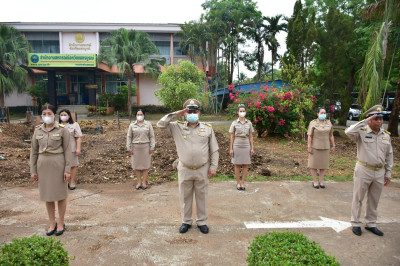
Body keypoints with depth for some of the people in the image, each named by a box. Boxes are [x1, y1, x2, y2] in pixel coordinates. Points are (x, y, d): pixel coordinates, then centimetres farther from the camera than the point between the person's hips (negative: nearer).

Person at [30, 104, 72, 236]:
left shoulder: (62, 130, -7)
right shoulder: (38, 130, 5)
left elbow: (67, 150, -6)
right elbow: (34, 151, 9)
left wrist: (67, 169, -10)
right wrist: (33, 170, 7)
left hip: (58, 163, -4)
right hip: (43, 164, 4)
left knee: (60, 195, 7)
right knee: (47, 195, 12)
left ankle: (61, 223, 22)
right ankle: (52, 223, 27)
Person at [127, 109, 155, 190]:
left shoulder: (148, 124, 3)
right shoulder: (132, 125, 6)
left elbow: (152, 136, 2)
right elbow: (129, 137, 6)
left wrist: (152, 147, -4)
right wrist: (129, 148, 0)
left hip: (145, 147, -1)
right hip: (135, 147, 1)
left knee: (145, 165, 2)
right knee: (137, 165, 4)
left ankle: (144, 182, 11)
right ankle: (139, 182, 15)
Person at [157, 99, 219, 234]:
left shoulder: (208, 128, 1)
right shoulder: (177, 127, 1)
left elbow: (214, 150, 3)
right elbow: (160, 124, -5)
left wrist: (213, 166, -2)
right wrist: (176, 114, -10)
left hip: (202, 170, 0)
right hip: (184, 170, 0)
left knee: (202, 197, 12)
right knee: (185, 197, 12)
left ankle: (202, 222, 29)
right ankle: (186, 221, 30)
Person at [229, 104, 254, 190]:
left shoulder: (249, 123, 4)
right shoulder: (234, 123, -1)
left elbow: (251, 136, 7)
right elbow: (232, 137, 1)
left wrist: (252, 148, 2)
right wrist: (231, 149, -3)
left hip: (246, 146, 2)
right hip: (237, 146, -2)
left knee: (245, 165, 4)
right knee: (237, 165, 5)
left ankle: (242, 183, 15)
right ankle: (238, 183, 17)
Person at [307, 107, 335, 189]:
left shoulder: (329, 123, 4)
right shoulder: (313, 123, -7)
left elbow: (331, 135, 8)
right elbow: (309, 136, -9)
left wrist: (333, 146, 6)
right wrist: (309, 147, -13)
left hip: (325, 147, 4)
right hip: (315, 147, -3)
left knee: (324, 164, 8)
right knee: (314, 164, 3)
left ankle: (321, 181, 19)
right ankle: (315, 181, 13)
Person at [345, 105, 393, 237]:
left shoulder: (386, 135, 5)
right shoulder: (362, 132, -10)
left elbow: (389, 155, 12)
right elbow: (349, 132, -33)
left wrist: (388, 173, 10)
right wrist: (365, 121, -27)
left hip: (379, 172, 5)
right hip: (363, 171, -5)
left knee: (374, 200, 16)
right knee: (358, 198, 7)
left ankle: (371, 224, 31)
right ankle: (356, 224, 20)